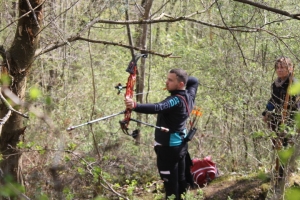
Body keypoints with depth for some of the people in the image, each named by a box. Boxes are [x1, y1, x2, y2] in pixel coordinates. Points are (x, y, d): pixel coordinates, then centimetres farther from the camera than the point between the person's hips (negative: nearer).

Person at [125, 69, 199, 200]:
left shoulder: (176, 100, -24)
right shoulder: (189, 95, 2)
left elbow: (157, 108, -43)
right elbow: (194, 81, 25)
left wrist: (135, 106, -56)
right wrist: (184, 77, 9)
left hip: (169, 147, -10)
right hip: (181, 144, 10)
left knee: (171, 184, -5)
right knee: (181, 179, 19)